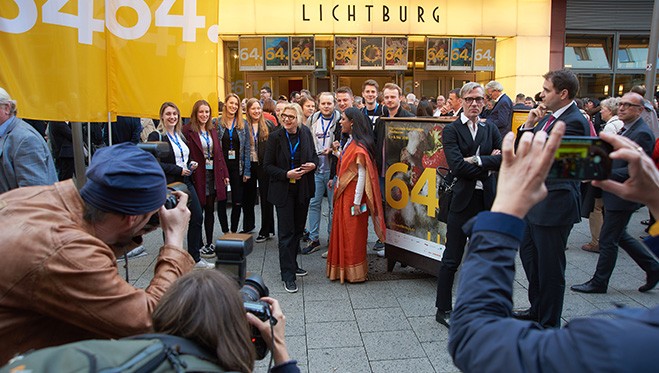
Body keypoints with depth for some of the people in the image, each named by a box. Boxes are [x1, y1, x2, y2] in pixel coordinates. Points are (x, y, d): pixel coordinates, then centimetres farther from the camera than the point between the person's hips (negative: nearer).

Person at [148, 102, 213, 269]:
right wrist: (178, 170, -18)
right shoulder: (156, 136, -8)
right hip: (169, 185, -7)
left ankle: (195, 258, 19)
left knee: (197, 218, 6)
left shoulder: (180, 136, 16)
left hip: (186, 182, 7)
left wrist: (191, 164, 5)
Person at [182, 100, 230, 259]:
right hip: (198, 175, -6)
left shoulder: (212, 130, 12)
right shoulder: (188, 130, -8)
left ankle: (210, 243, 23)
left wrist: (224, 174, 10)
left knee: (210, 210, 13)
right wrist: (189, 170, -18)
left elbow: (219, 153, 13)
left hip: (213, 174, 6)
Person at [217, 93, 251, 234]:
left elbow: (247, 148, 3)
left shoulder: (243, 124, 5)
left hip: (237, 166, 1)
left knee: (238, 201, 4)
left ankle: (234, 231, 17)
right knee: (221, 201, 4)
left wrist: (247, 170, -2)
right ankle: (225, 231, 16)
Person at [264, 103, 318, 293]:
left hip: (303, 189, 5)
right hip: (284, 190, -4)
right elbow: (268, 165, -8)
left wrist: (313, 164, -10)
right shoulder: (275, 137, -10)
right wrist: (287, 174, -21)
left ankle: (292, 264, 33)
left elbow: (314, 155, 13)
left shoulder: (306, 133, 0)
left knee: (298, 229, 16)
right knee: (286, 232, -3)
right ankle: (288, 275, 3)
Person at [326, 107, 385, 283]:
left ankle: (354, 273, 15)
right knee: (342, 231, 14)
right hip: (343, 193, 9)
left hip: (352, 194, -9)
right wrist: (337, 152, 8)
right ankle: (342, 270, 26)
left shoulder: (359, 146, -16)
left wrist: (357, 202, -19)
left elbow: (362, 175, -19)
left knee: (352, 233, 2)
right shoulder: (349, 143, 12)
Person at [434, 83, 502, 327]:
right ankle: (443, 309, 16)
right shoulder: (451, 130, -3)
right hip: (462, 200, -5)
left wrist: (478, 160, -14)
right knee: (452, 259, 3)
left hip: (486, 201, 5)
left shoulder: (490, 129, 11)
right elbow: (457, 167, -16)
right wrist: (488, 166, -9)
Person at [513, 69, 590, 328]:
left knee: (550, 267, 4)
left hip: (554, 204, -10)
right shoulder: (548, 117, 10)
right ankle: (536, 310, 41)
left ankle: (550, 324, 21)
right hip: (535, 201, 10)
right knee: (528, 256, 22)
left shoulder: (574, 121, -18)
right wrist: (528, 125, -3)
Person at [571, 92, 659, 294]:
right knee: (619, 236, 19)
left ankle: (599, 282, 16)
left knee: (608, 240, 1)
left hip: (623, 196, -10)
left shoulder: (642, 134, -18)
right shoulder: (626, 129, 12)